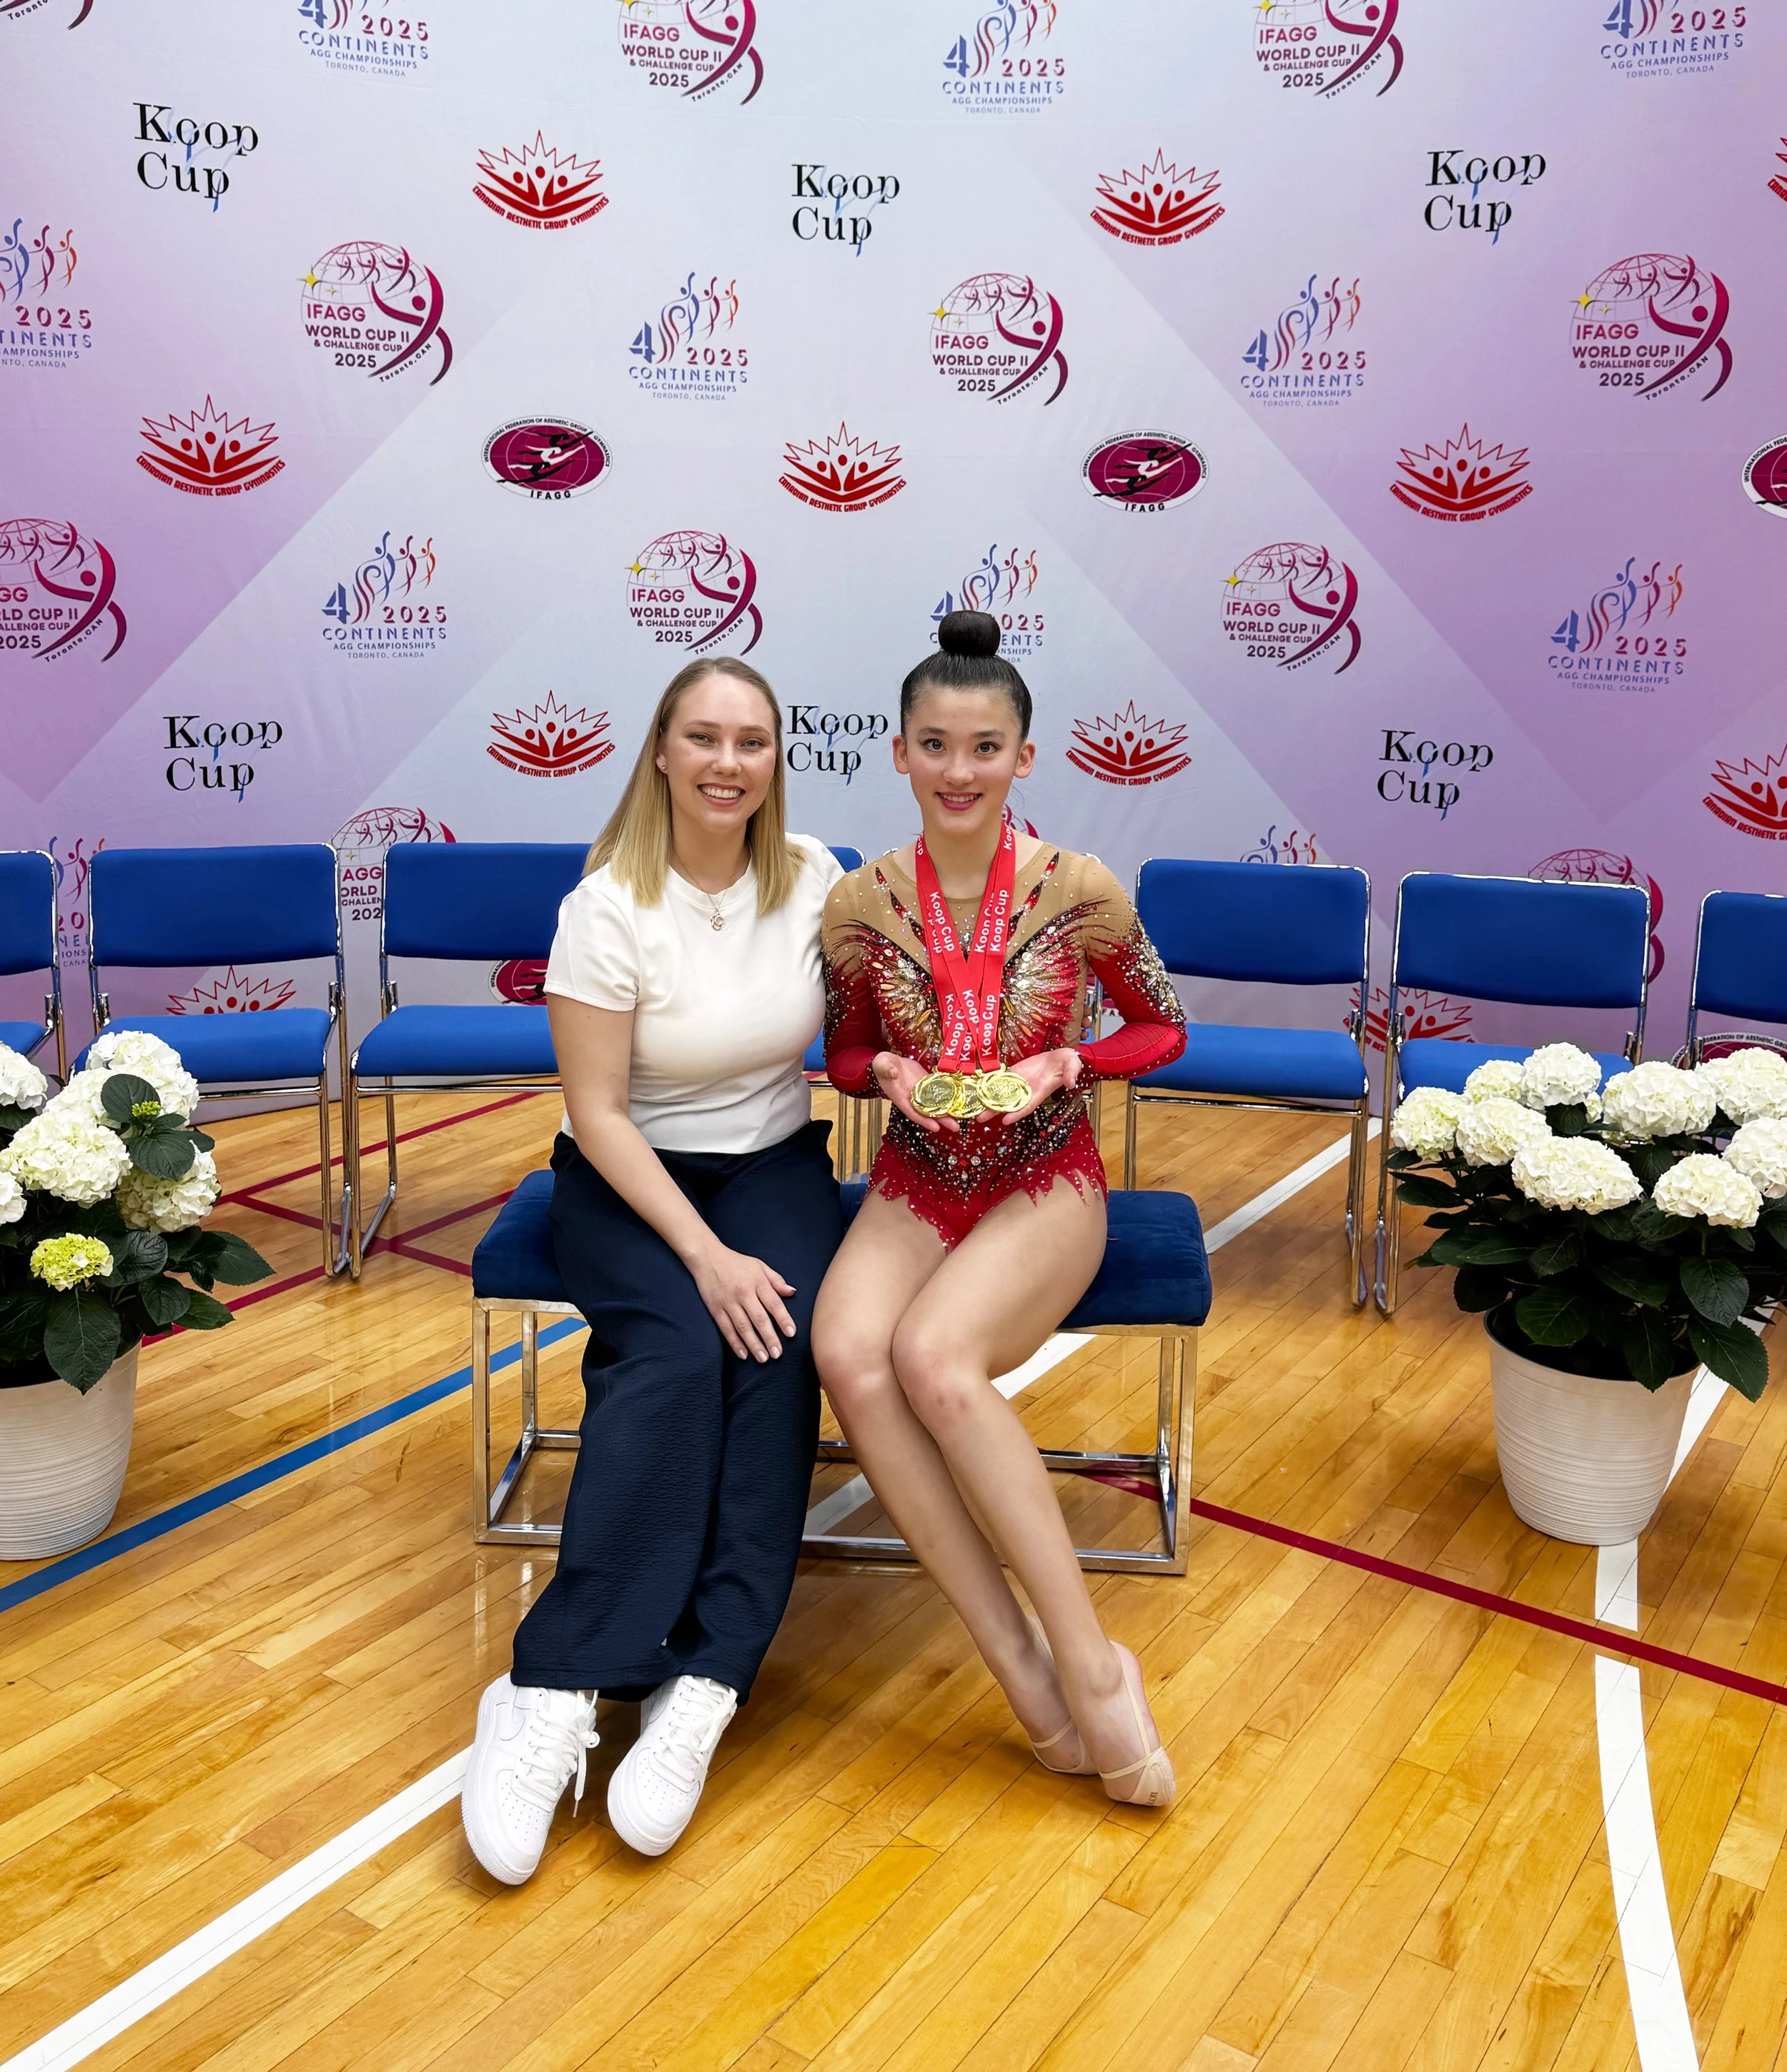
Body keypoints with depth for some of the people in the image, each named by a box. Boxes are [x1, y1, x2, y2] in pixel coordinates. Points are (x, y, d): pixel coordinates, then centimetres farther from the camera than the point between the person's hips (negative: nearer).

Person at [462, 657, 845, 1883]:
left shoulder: (812, 878, -2)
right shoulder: (609, 908, -13)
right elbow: (599, 1113, -14)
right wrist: (705, 1255, -22)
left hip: (774, 1165, 3)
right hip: (628, 1179, -2)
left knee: (780, 1351, -28)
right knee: (674, 1356, -31)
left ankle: (700, 1692, -28)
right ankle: (554, 1699, -29)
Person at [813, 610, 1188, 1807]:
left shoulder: (1082, 892, -8)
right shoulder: (860, 905, -2)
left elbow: (1165, 1030, 6)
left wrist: (1065, 1064, -12)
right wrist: (890, 1073, -11)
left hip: (1045, 1187, -3)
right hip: (916, 1185, 3)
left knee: (935, 1360, -31)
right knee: (848, 1354, -28)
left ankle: (1087, 1659, -16)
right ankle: (1028, 1674, -20)